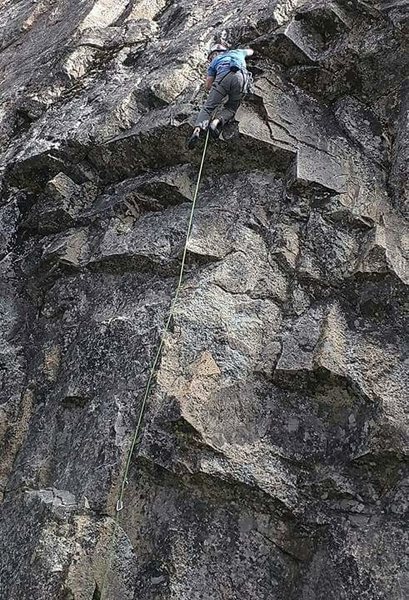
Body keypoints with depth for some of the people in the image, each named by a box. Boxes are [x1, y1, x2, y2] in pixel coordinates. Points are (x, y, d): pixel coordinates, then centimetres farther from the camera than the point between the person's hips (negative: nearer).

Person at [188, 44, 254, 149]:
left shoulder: (214, 61, 31)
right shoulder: (237, 52, 40)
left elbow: (208, 86, 25)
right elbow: (251, 51, 62)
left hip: (223, 76, -2)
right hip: (240, 77, 2)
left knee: (208, 107, 0)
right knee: (231, 108, 14)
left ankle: (198, 129, -25)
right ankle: (218, 120, -18)